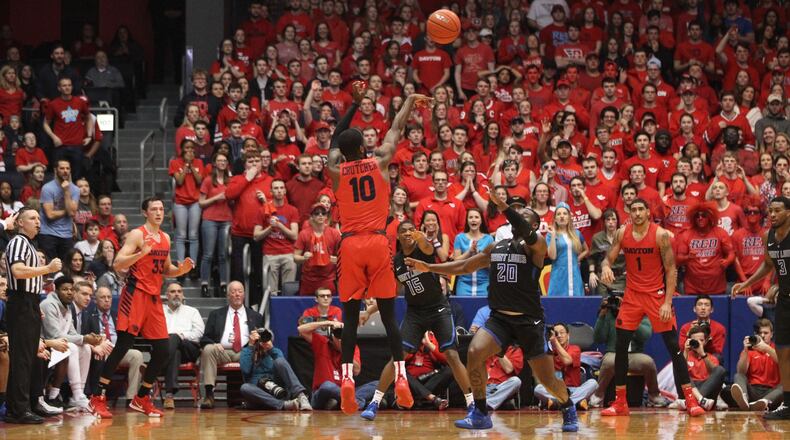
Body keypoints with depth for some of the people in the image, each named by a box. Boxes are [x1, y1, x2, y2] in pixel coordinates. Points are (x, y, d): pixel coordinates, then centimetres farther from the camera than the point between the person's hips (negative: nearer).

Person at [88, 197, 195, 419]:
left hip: (154, 297, 7)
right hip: (136, 294, -7)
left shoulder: (165, 238, 15)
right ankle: (98, 398, -8)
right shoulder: (137, 234, -8)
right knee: (123, 345, -12)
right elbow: (117, 264, -16)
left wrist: (181, 269, 5)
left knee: (162, 351, 4)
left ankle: (142, 398, 17)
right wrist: (142, 253, -29)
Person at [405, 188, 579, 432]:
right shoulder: (496, 248, 12)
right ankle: (480, 414, -10)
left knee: (547, 379, -1)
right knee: (474, 352, -22)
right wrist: (429, 268, 13)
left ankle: (568, 408, 31)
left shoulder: (536, 245, -6)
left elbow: (526, 233, -30)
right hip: (499, 318, 4)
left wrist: (503, 206, -40)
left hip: (529, 320, -4)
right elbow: (463, 267, 19)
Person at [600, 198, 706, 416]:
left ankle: (691, 399, -3)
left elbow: (671, 270, -11)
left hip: (657, 294, -4)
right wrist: (605, 267, -23)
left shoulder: (660, 235, -12)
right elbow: (609, 258, 3)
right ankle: (620, 403, 8)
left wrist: (667, 303, -18)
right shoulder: (622, 234, -1)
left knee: (674, 347, -6)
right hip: (632, 295, 4)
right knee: (620, 347, 0)